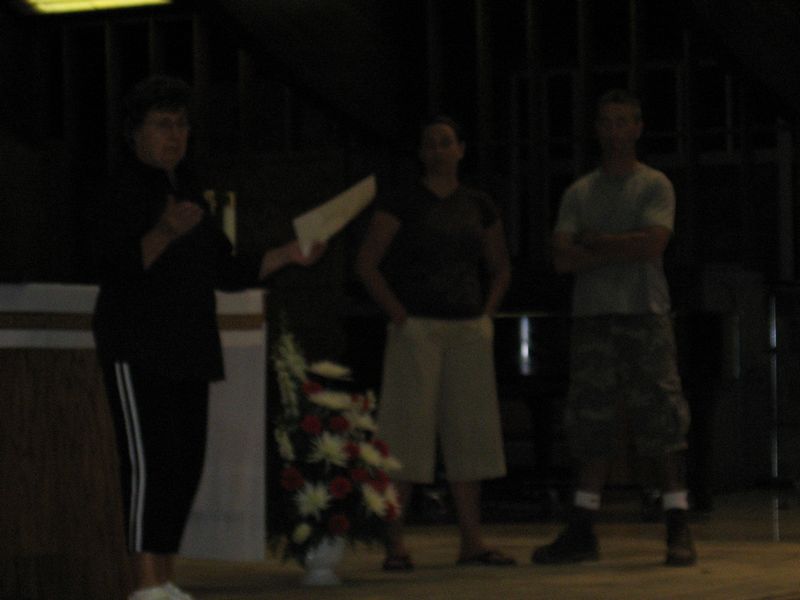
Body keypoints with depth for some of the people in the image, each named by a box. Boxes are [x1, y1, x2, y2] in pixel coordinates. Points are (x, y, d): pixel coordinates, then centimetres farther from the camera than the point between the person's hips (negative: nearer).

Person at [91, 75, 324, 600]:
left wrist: (287, 255, 10)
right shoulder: (124, 191, -5)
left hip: (189, 352, 8)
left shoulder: (187, 192, 20)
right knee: (150, 461, -14)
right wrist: (164, 233, -35)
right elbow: (115, 266, -20)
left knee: (186, 464, 6)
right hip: (138, 352, -8)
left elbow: (227, 273, 21)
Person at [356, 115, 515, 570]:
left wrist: (486, 315, 8)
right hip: (417, 329, -4)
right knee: (407, 430, -7)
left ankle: (472, 540, 9)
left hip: (469, 332, 4)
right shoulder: (402, 204, -1)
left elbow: (500, 269, 22)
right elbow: (367, 264, -3)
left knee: (468, 430, 4)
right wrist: (399, 315, -8)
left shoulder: (480, 207, 12)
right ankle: (395, 543, -6)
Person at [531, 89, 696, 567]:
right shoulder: (579, 193, 15)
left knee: (662, 419, -7)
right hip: (593, 315, 3)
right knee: (593, 424, 3)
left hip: (645, 316, -3)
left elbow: (653, 244, -10)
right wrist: (623, 251, -6)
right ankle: (582, 532, 6)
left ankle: (679, 530, -5)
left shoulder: (655, 186, 6)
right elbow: (563, 258, 3)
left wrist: (595, 241, -2)